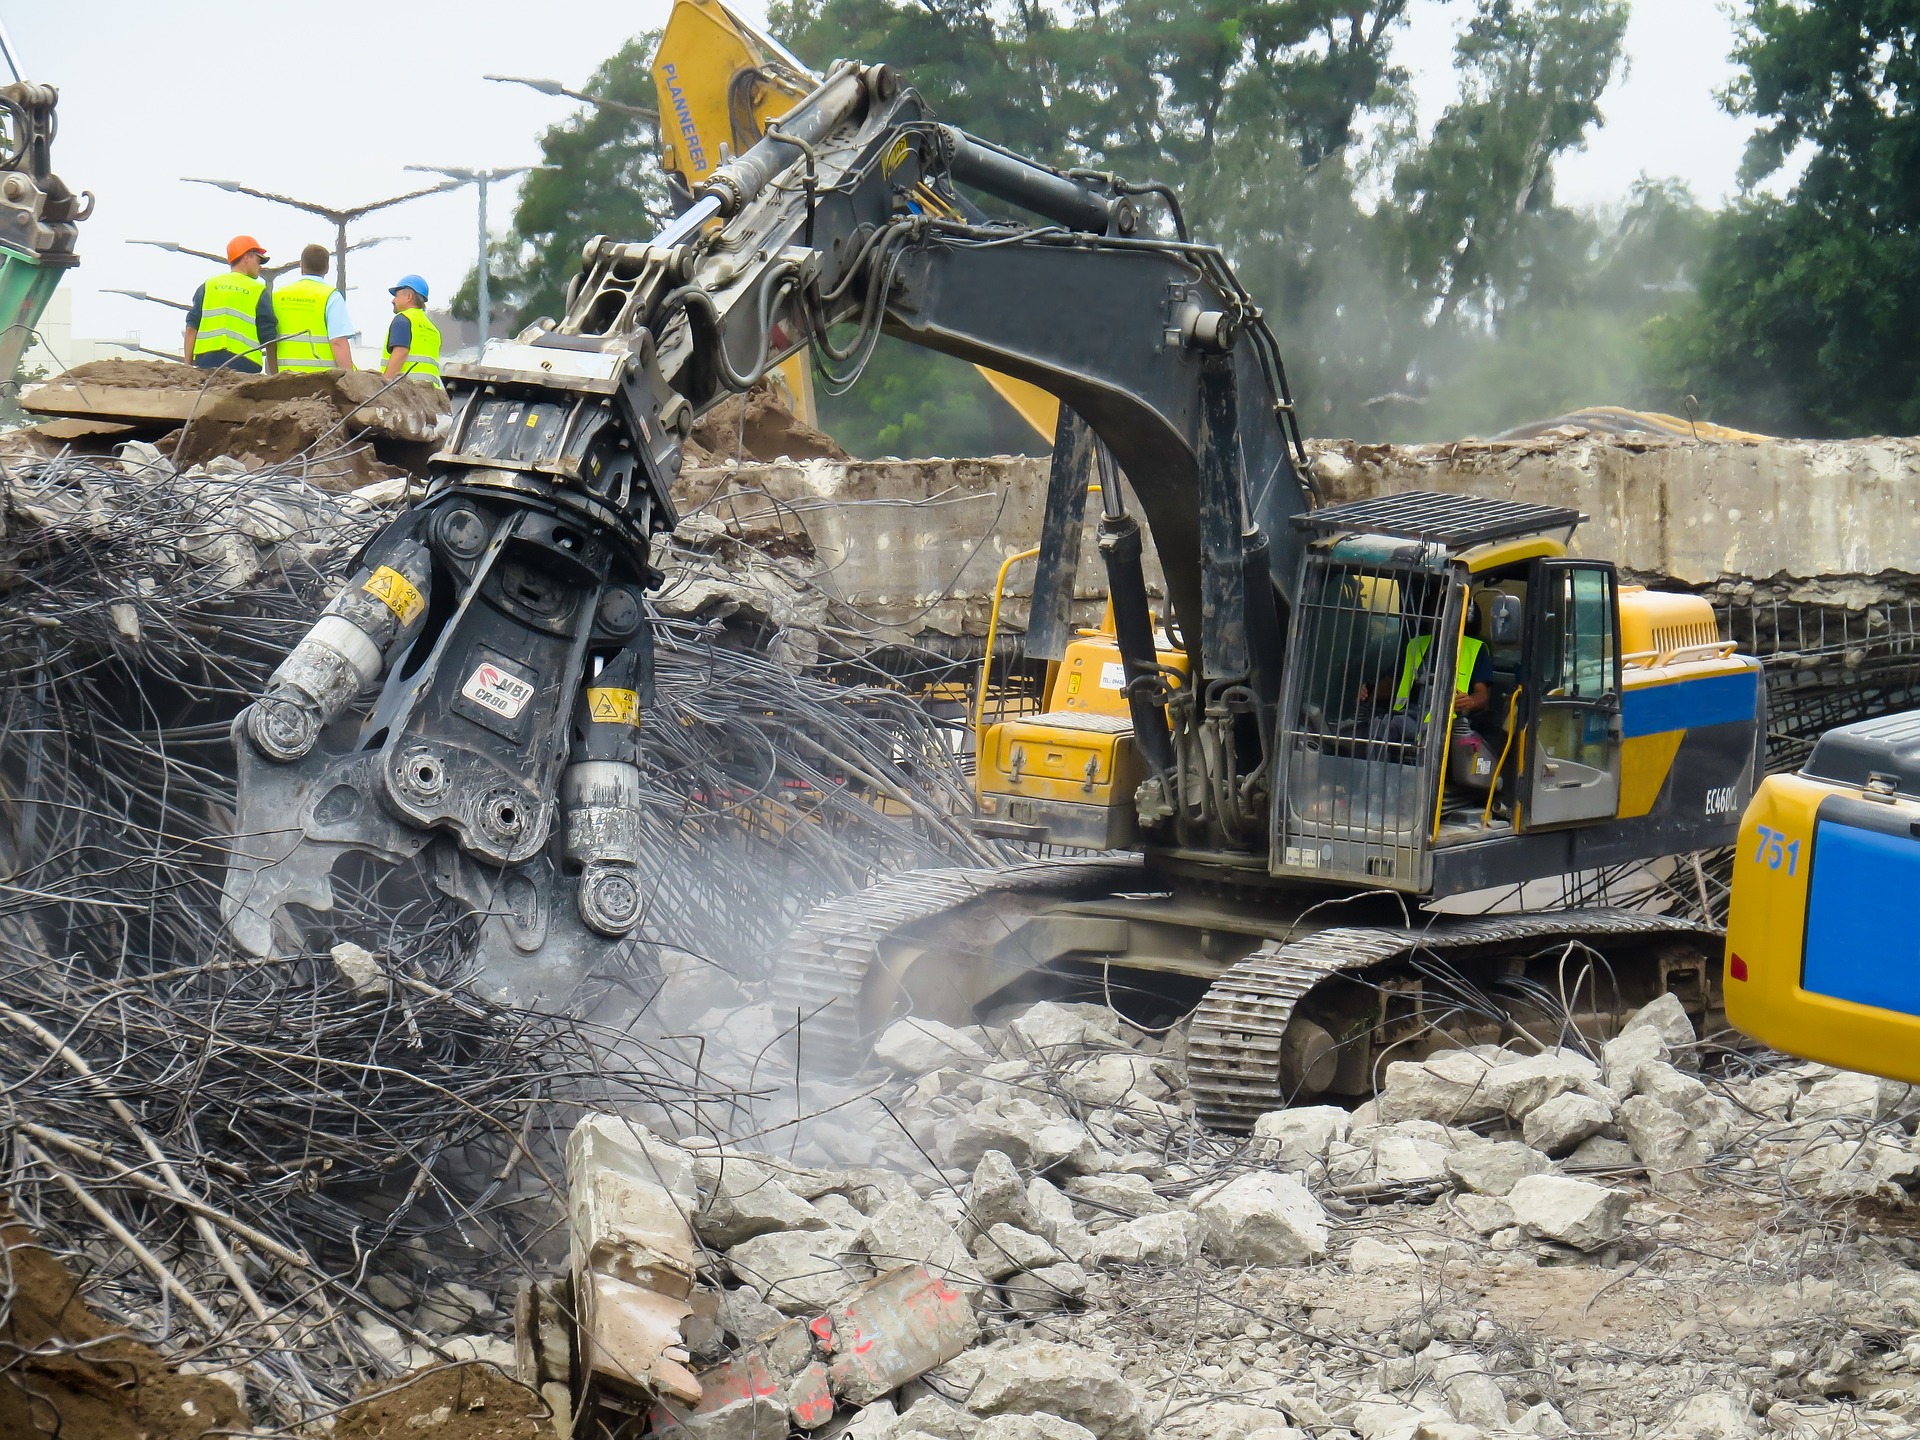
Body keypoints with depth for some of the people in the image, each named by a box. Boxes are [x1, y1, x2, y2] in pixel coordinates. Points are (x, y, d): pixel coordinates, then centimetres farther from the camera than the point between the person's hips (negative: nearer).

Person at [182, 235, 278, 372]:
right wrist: (273, 376, 7)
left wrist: (187, 367, 9)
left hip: (206, 362, 3)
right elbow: (269, 340, 3)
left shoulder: (208, 286, 16)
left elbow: (191, 329, 9)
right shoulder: (258, 292, 7)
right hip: (243, 365, -3)